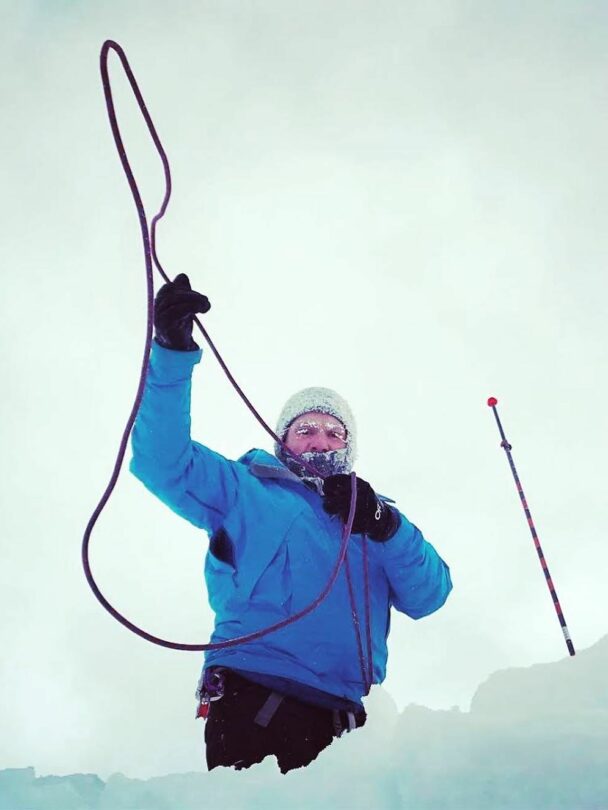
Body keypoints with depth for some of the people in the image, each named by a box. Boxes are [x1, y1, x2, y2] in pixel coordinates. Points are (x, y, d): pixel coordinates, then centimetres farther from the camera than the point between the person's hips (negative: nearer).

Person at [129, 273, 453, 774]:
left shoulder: (374, 517, 27)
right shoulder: (245, 489, 17)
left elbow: (428, 595, 13)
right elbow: (162, 459, 2)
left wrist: (382, 525, -4)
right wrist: (173, 352, -8)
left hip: (340, 713, 4)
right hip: (251, 696, -4)